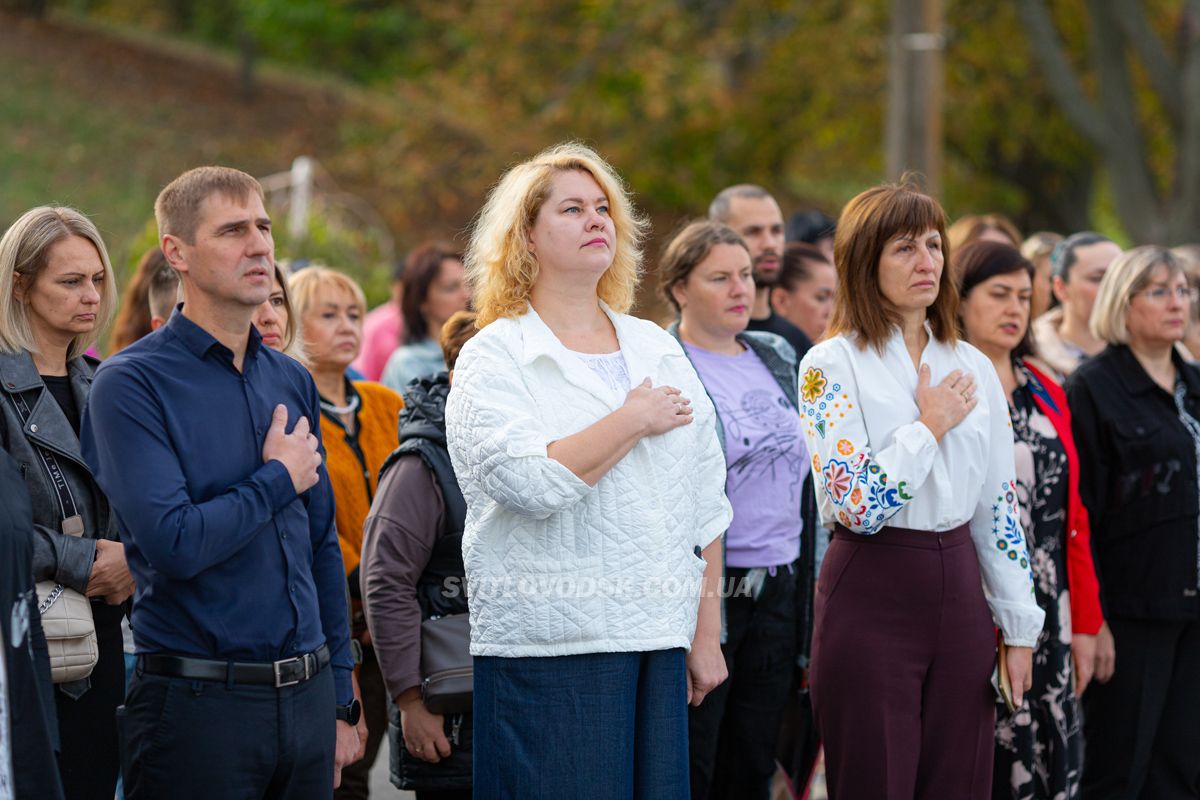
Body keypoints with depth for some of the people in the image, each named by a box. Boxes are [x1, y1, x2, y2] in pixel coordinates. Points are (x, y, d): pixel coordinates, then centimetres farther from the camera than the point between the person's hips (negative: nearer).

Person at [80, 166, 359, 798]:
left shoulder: (292, 381, 12)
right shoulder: (131, 383, -9)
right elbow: (175, 543, -21)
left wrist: (340, 701, 15)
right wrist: (279, 479, -6)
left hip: (307, 697, 6)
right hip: (199, 703, -6)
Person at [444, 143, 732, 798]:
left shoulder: (659, 349, 17)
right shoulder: (494, 357, -1)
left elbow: (702, 507, 19)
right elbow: (525, 479, -19)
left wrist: (706, 632, 14)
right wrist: (634, 420, -8)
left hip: (659, 644, 5)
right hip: (550, 649, -5)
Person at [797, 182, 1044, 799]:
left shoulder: (972, 368, 10)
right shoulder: (831, 366, -6)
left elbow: (999, 505, 12)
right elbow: (855, 505, -16)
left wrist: (1018, 625, 9)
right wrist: (931, 424, -9)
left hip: (959, 589, 5)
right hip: (871, 593, -5)